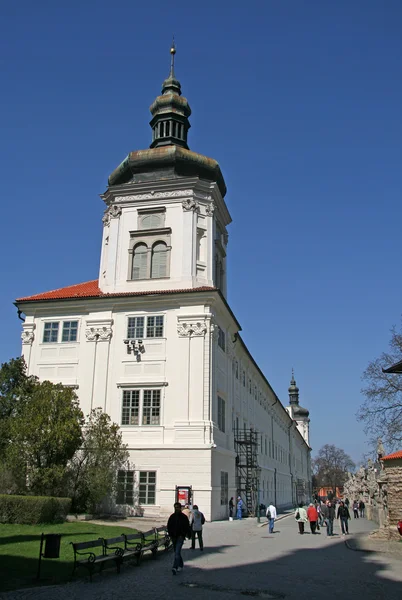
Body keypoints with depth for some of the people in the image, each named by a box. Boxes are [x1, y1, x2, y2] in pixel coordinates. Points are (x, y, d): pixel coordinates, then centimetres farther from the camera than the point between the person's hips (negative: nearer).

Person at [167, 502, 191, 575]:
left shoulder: (184, 517, -5)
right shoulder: (172, 516, 5)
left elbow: (187, 527, -1)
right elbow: (169, 526, 10)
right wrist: (170, 535, 0)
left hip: (180, 537, -5)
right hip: (173, 537, 5)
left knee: (177, 552, -15)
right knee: (176, 552, 16)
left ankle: (175, 568, -20)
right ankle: (181, 565, 34)